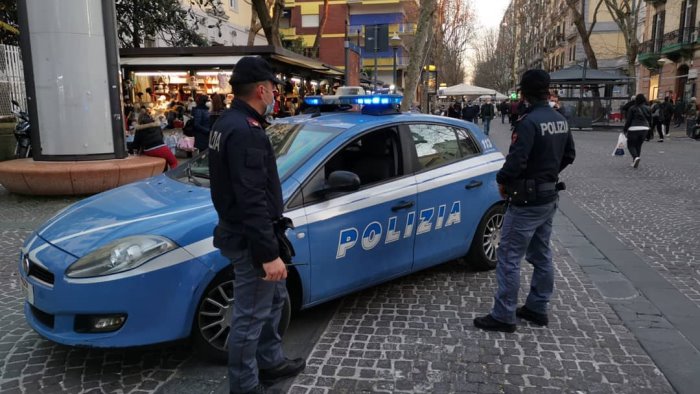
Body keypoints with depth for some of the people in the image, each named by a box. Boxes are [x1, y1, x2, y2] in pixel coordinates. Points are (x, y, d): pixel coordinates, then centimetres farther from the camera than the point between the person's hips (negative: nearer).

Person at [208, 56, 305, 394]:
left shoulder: (229, 122, 11)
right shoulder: (245, 131, -24)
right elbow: (252, 201, -29)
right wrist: (269, 253, -26)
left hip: (244, 233, 11)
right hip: (249, 240, -11)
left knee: (274, 298, 24)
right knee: (250, 316, 3)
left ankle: (270, 362, 39)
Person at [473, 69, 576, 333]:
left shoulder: (529, 122, -21)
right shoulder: (561, 121, 7)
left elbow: (516, 161, -27)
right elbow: (569, 155, 17)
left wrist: (502, 180, -8)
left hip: (527, 200, -9)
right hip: (550, 197, 9)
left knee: (509, 258, -2)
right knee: (541, 256, 17)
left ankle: (503, 316, 5)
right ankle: (537, 309, 28)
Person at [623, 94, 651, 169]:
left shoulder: (632, 108, -6)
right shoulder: (647, 109, 7)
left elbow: (628, 120, -6)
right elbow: (650, 120, 12)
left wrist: (625, 129, 2)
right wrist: (649, 127, 28)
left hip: (633, 129, -4)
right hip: (644, 129, 4)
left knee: (631, 145, 5)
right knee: (638, 145, 15)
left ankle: (635, 157, -21)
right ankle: (635, 162, 15)